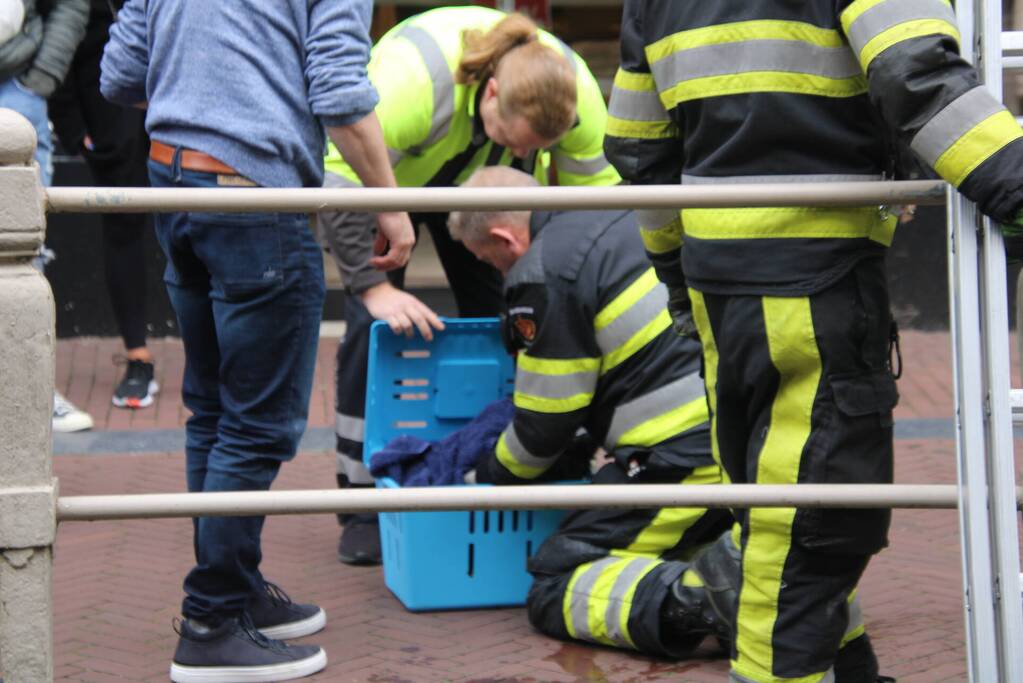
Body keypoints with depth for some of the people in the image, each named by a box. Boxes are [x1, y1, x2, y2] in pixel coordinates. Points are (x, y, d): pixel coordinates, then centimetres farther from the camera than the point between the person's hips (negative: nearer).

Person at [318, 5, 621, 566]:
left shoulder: (576, 95, -30)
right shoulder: (414, 76, -44)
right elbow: (340, 187, -39)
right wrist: (373, 286, -43)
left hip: (481, 188, 4)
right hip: (380, 174, -4)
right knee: (376, 325, -14)